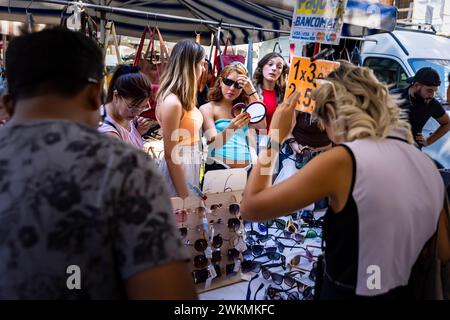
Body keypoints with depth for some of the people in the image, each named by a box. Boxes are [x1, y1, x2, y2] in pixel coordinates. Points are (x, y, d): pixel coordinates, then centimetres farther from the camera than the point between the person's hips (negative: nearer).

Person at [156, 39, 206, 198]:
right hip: (179, 171, -9)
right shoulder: (172, 102, -23)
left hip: (190, 168, 9)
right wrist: (184, 196, -18)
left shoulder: (184, 98, 5)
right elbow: (170, 155, -21)